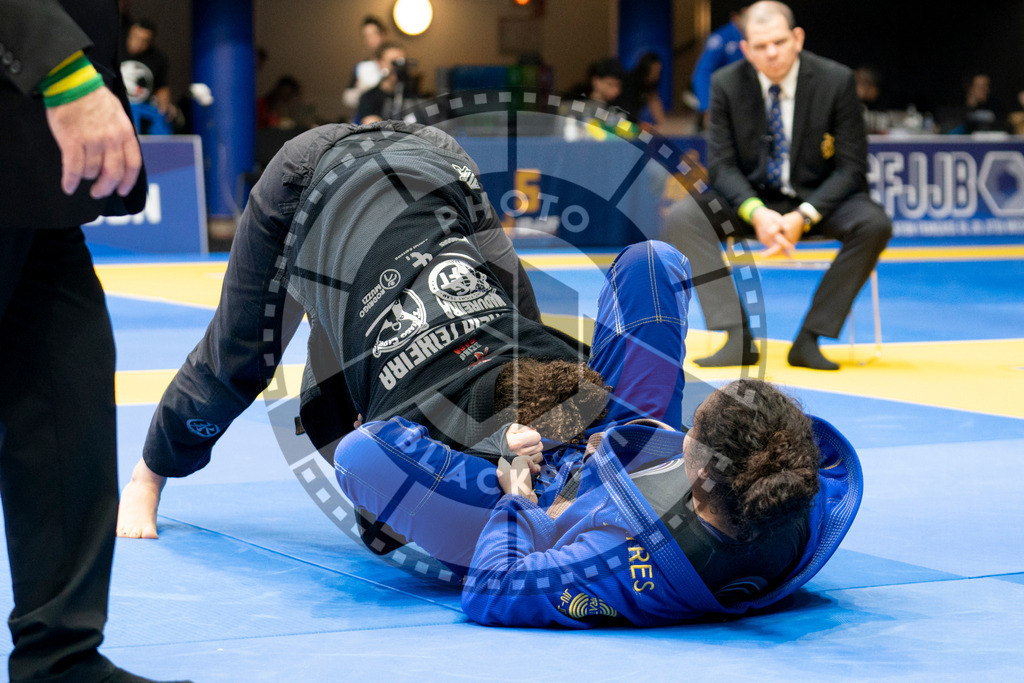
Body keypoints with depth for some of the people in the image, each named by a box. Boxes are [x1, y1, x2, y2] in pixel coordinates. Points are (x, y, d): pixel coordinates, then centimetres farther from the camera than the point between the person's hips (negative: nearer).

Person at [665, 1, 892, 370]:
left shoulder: (836, 81, -10)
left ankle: (808, 339, -26)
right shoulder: (726, 85, -6)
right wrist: (756, 213, -25)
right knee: (681, 217, -25)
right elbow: (722, 164, -4)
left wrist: (803, 217, -24)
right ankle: (739, 338, -28)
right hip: (753, 198, 1)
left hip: (818, 200, -1)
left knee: (874, 224, -32)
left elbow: (851, 167, -9)